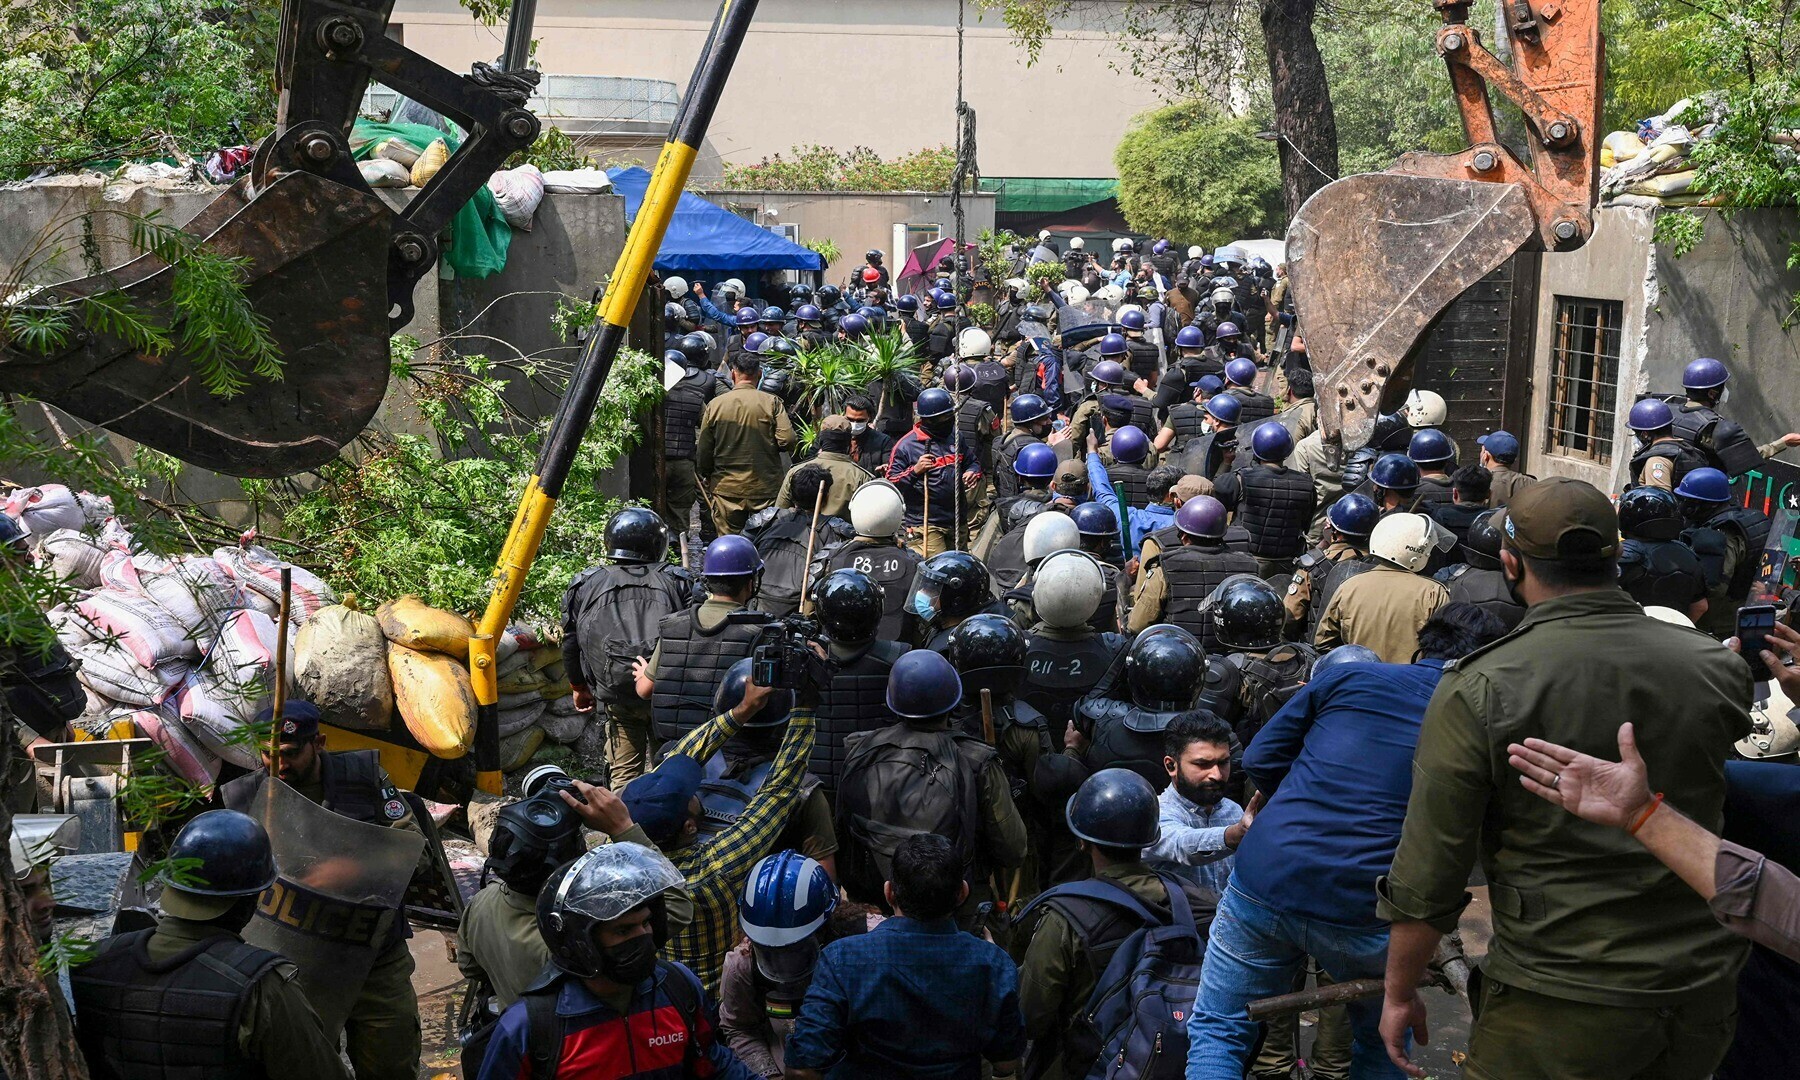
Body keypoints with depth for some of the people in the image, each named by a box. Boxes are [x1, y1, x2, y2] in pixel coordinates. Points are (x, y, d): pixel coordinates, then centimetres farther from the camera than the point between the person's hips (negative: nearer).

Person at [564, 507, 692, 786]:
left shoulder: (585, 585, 2)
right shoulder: (678, 582, -2)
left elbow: (571, 643, 8)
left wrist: (578, 686, 23)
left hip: (616, 696, 1)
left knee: (624, 771, 14)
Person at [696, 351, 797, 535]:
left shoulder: (715, 405, -1)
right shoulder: (772, 402, -6)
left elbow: (703, 451, 3)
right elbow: (787, 441, -13)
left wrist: (706, 478, 19)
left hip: (725, 490, 1)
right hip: (765, 491, -1)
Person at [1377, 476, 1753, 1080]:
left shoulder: (1478, 693, -15)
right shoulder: (1718, 670, -4)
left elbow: (1428, 876, -12)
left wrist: (1399, 993, 1)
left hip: (1562, 1006, -4)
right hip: (1706, 992, 5)